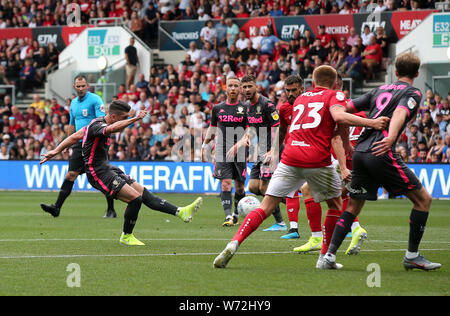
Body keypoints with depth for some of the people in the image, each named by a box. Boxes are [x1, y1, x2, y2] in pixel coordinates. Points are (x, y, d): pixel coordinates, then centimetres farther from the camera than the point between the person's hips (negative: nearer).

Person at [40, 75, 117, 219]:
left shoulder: (95, 100, -6)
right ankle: (57, 207, -7)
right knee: (70, 175, -2)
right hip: (79, 144, 6)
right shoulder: (73, 103, 16)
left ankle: (111, 210, 7)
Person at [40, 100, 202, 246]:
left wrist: (55, 151, 21)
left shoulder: (99, 122, 11)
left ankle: (180, 212, -1)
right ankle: (126, 236, 0)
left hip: (108, 169, 10)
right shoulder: (96, 126, -20)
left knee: (144, 193, 3)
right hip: (98, 174, -10)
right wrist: (135, 119, -52)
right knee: (135, 198, -18)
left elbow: (75, 137, 17)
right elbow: (112, 128, -44)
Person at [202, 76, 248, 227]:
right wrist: (205, 145, 19)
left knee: (240, 187, 6)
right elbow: (212, 128, 23)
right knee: (225, 183, -13)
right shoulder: (218, 108, 8)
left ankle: (236, 214, 26)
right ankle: (228, 217, -18)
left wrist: (237, 145, -17)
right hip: (222, 152, 1)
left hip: (240, 153, 0)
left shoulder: (245, 108, 0)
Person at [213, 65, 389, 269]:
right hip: (318, 160, -3)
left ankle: (234, 244, -17)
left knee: (265, 208, 2)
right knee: (336, 205, 20)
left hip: (290, 158, 4)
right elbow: (339, 116, -12)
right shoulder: (334, 95, 9)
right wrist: (371, 123, -14)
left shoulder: (301, 98, 26)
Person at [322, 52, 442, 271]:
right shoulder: (413, 93, 4)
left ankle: (330, 255, 5)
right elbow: (400, 113, -17)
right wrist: (391, 137, -35)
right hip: (381, 154, -7)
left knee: (353, 206, 17)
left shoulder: (380, 90, 23)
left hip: (360, 152, 7)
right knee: (423, 199, 4)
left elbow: (346, 109, 21)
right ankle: (412, 255, 4)